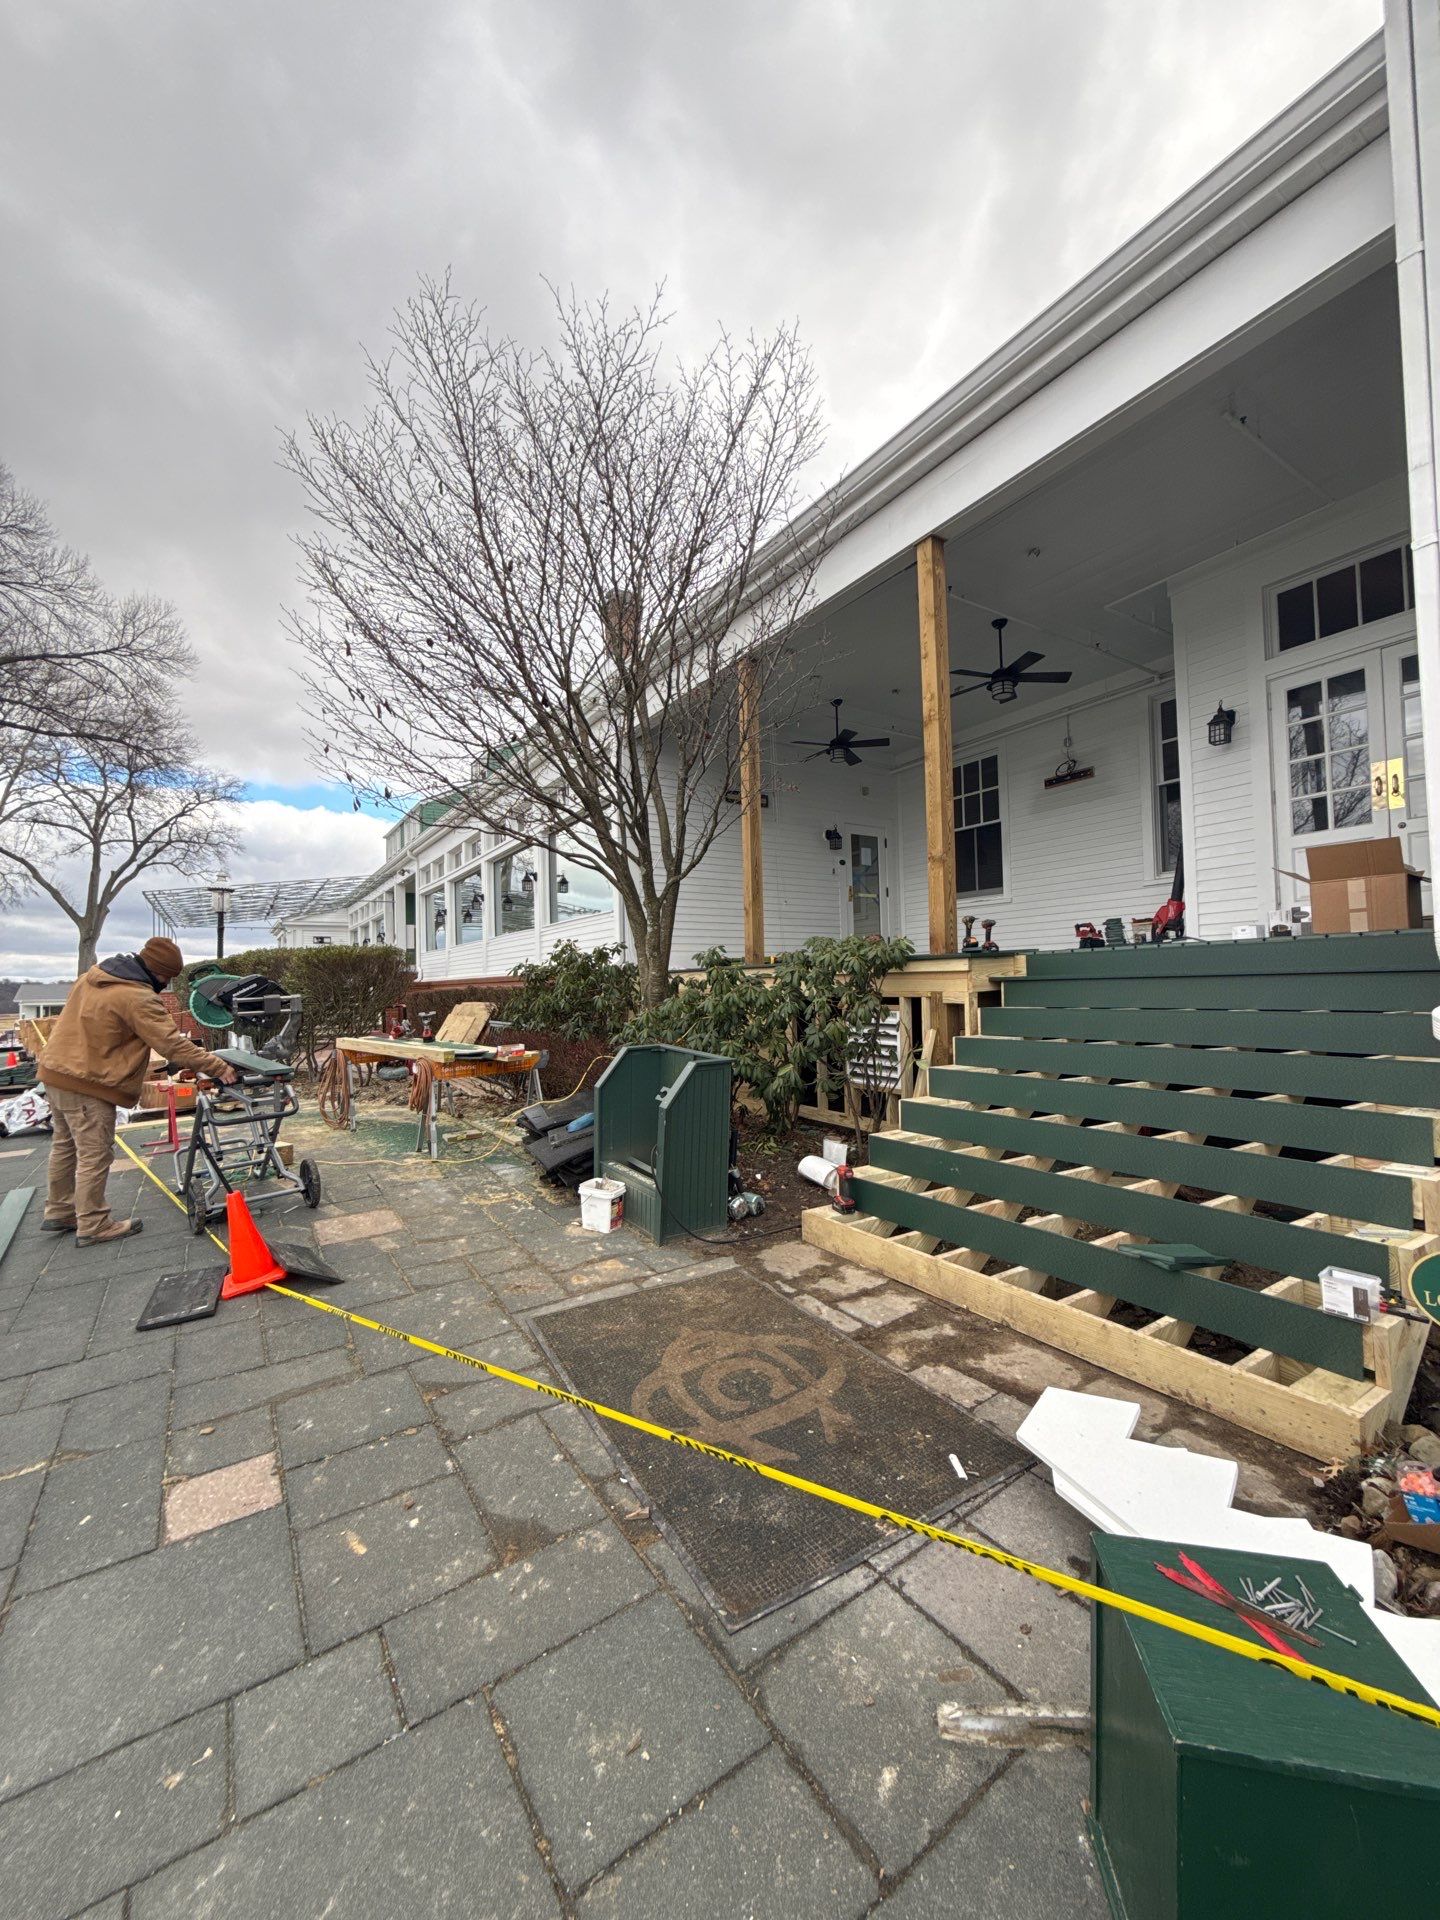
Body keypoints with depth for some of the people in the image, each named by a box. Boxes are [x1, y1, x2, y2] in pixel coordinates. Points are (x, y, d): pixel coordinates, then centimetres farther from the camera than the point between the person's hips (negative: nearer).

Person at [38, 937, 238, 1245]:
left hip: (57, 1072, 10)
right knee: (95, 1155, 1)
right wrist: (218, 1067, -22)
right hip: (87, 1085, -10)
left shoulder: (95, 976, 6)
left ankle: (59, 1212, 37)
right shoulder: (139, 999, -24)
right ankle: (92, 1227, 10)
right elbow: (173, 1045, -25)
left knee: (66, 1145, 22)